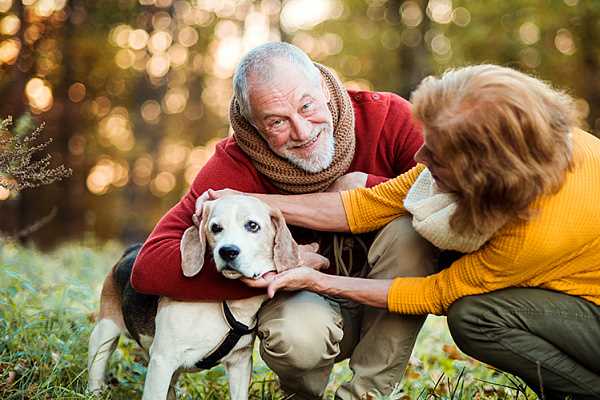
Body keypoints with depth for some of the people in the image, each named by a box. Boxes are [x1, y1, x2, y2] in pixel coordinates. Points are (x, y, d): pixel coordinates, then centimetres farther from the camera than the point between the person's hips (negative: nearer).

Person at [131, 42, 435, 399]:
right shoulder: (236, 165, -20)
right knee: (295, 335, -35)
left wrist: (367, 187, -27)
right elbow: (149, 268, -28)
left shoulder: (386, 117, -19)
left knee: (409, 229, -29)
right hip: (309, 300, -1)